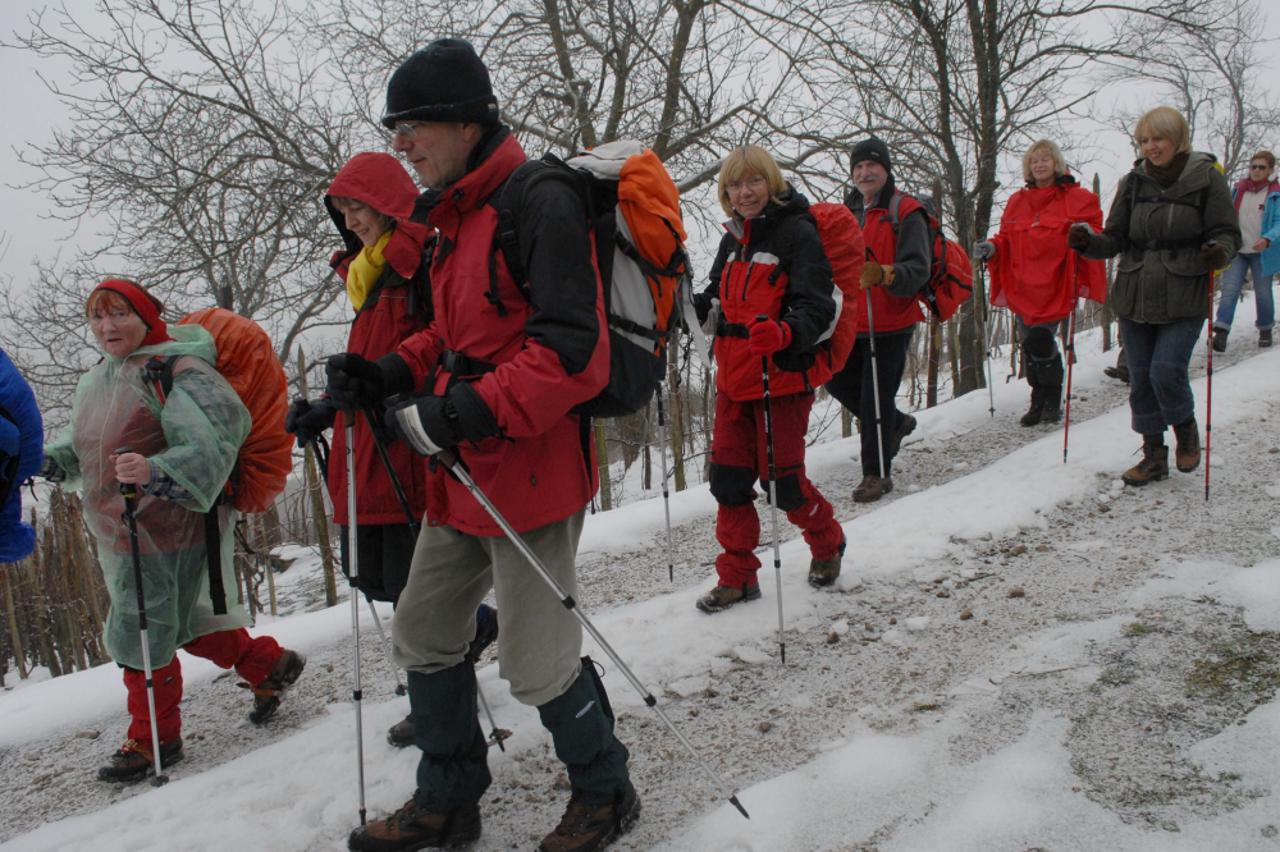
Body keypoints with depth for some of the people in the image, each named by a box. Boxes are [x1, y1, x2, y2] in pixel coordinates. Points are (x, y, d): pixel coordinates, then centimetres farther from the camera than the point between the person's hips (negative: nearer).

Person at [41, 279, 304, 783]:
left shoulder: (177, 372, -17)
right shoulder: (96, 382, 12)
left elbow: (209, 447, -26)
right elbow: (80, 448, 25)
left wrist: (155, 471, -41)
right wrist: (42, 461, 8)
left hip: (165, 529, -9)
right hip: (120, 533, 9)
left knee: (141, 633, 2)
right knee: (177, 622, 19)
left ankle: (153, 740, 23)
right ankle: (268, 666, 36)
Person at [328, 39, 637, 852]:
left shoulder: (542, 203, -15)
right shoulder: (457, 219, 15)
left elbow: (573, 349, -23)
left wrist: (473, 412, -26)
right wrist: (386, 375, 6)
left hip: (534, 475, -10)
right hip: (465, 476, 10)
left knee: (537, 663, 1)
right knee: (424, 636, 17)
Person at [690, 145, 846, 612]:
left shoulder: (797, 232, -11)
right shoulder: (733, 239, 12)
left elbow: (818, 310, -20)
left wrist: (782, 333, -39)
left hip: (783, 379, -7)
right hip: (734, 380, 7)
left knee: (782, 480, 2)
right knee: (729, 478, 7)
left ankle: (827, 542, 32)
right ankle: (737, 576, 20)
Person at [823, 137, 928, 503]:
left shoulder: (905, 213, -10)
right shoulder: (847, 212, 11)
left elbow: (918, 269, -20)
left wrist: (883, 274, -37)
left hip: (891, 323, -7)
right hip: (853, 321, 7)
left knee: (876, 396, -5)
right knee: (838, 381, 15)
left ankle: (877, 473, 10)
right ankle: (895, 422, 37)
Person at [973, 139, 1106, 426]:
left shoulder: (1077, 198, 4)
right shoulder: (1017, 201, 17)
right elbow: (1007, 239, 19)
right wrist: (991, 248, 0)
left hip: (1055, 286, -5)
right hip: (1022, 288, 5)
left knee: (1041, 341, -12)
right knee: (1029, 344, 7)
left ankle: (1053, 402, 8)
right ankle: (1038, 401, 23)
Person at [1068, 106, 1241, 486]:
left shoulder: (1206, 178, -1)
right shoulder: (1134, 182, 8)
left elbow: (1227, 234, 0)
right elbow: (1116, 239, 9)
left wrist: (1219, 253, -22)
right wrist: (1088, 242, -11)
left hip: (1183, 300, -4)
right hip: (1134, 298, 4)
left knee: (1166, 370, -14)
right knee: (1140, 379, 6)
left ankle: (1186, 430, 17)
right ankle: (1154, 455, 21)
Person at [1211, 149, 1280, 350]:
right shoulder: (1238, 189, 7)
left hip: (1262, 253, -2)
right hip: (1236, 250, 2)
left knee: (1263, 293, 10)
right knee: (1229, 290, -10)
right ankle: (1221, 331, -18)